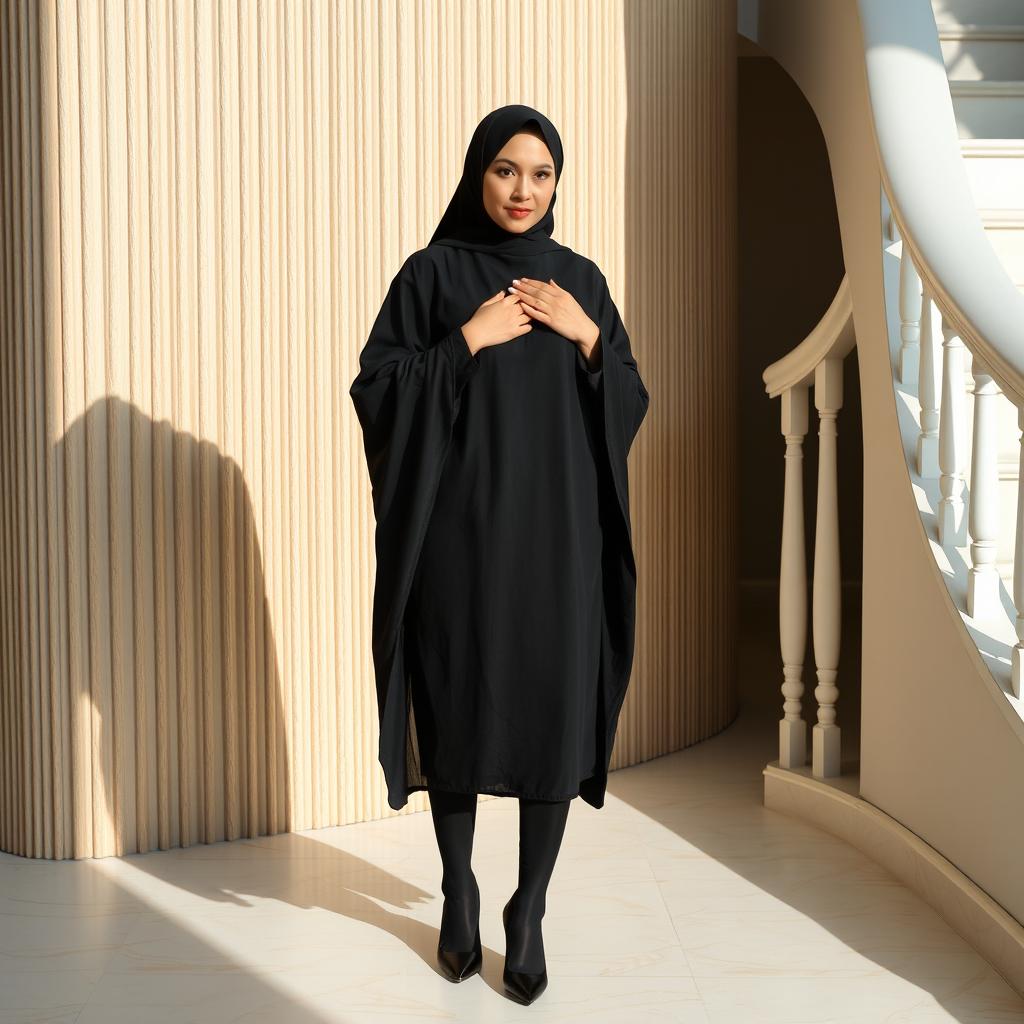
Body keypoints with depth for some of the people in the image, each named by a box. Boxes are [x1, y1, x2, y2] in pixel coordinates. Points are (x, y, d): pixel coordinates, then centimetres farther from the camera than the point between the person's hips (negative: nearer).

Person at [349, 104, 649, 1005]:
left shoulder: (581, 280, 9)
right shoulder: (430, 273, 1)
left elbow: (630, 403, 9)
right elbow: (376, 390, -6)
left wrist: (587, 337, -8)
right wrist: (469, 341, -14)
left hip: (557, 531, 2)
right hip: (460, 526, -2)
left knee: (555, 712, 1)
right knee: (460, 702, 6)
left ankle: (529, 911, 15)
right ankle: (459, 889, 27)